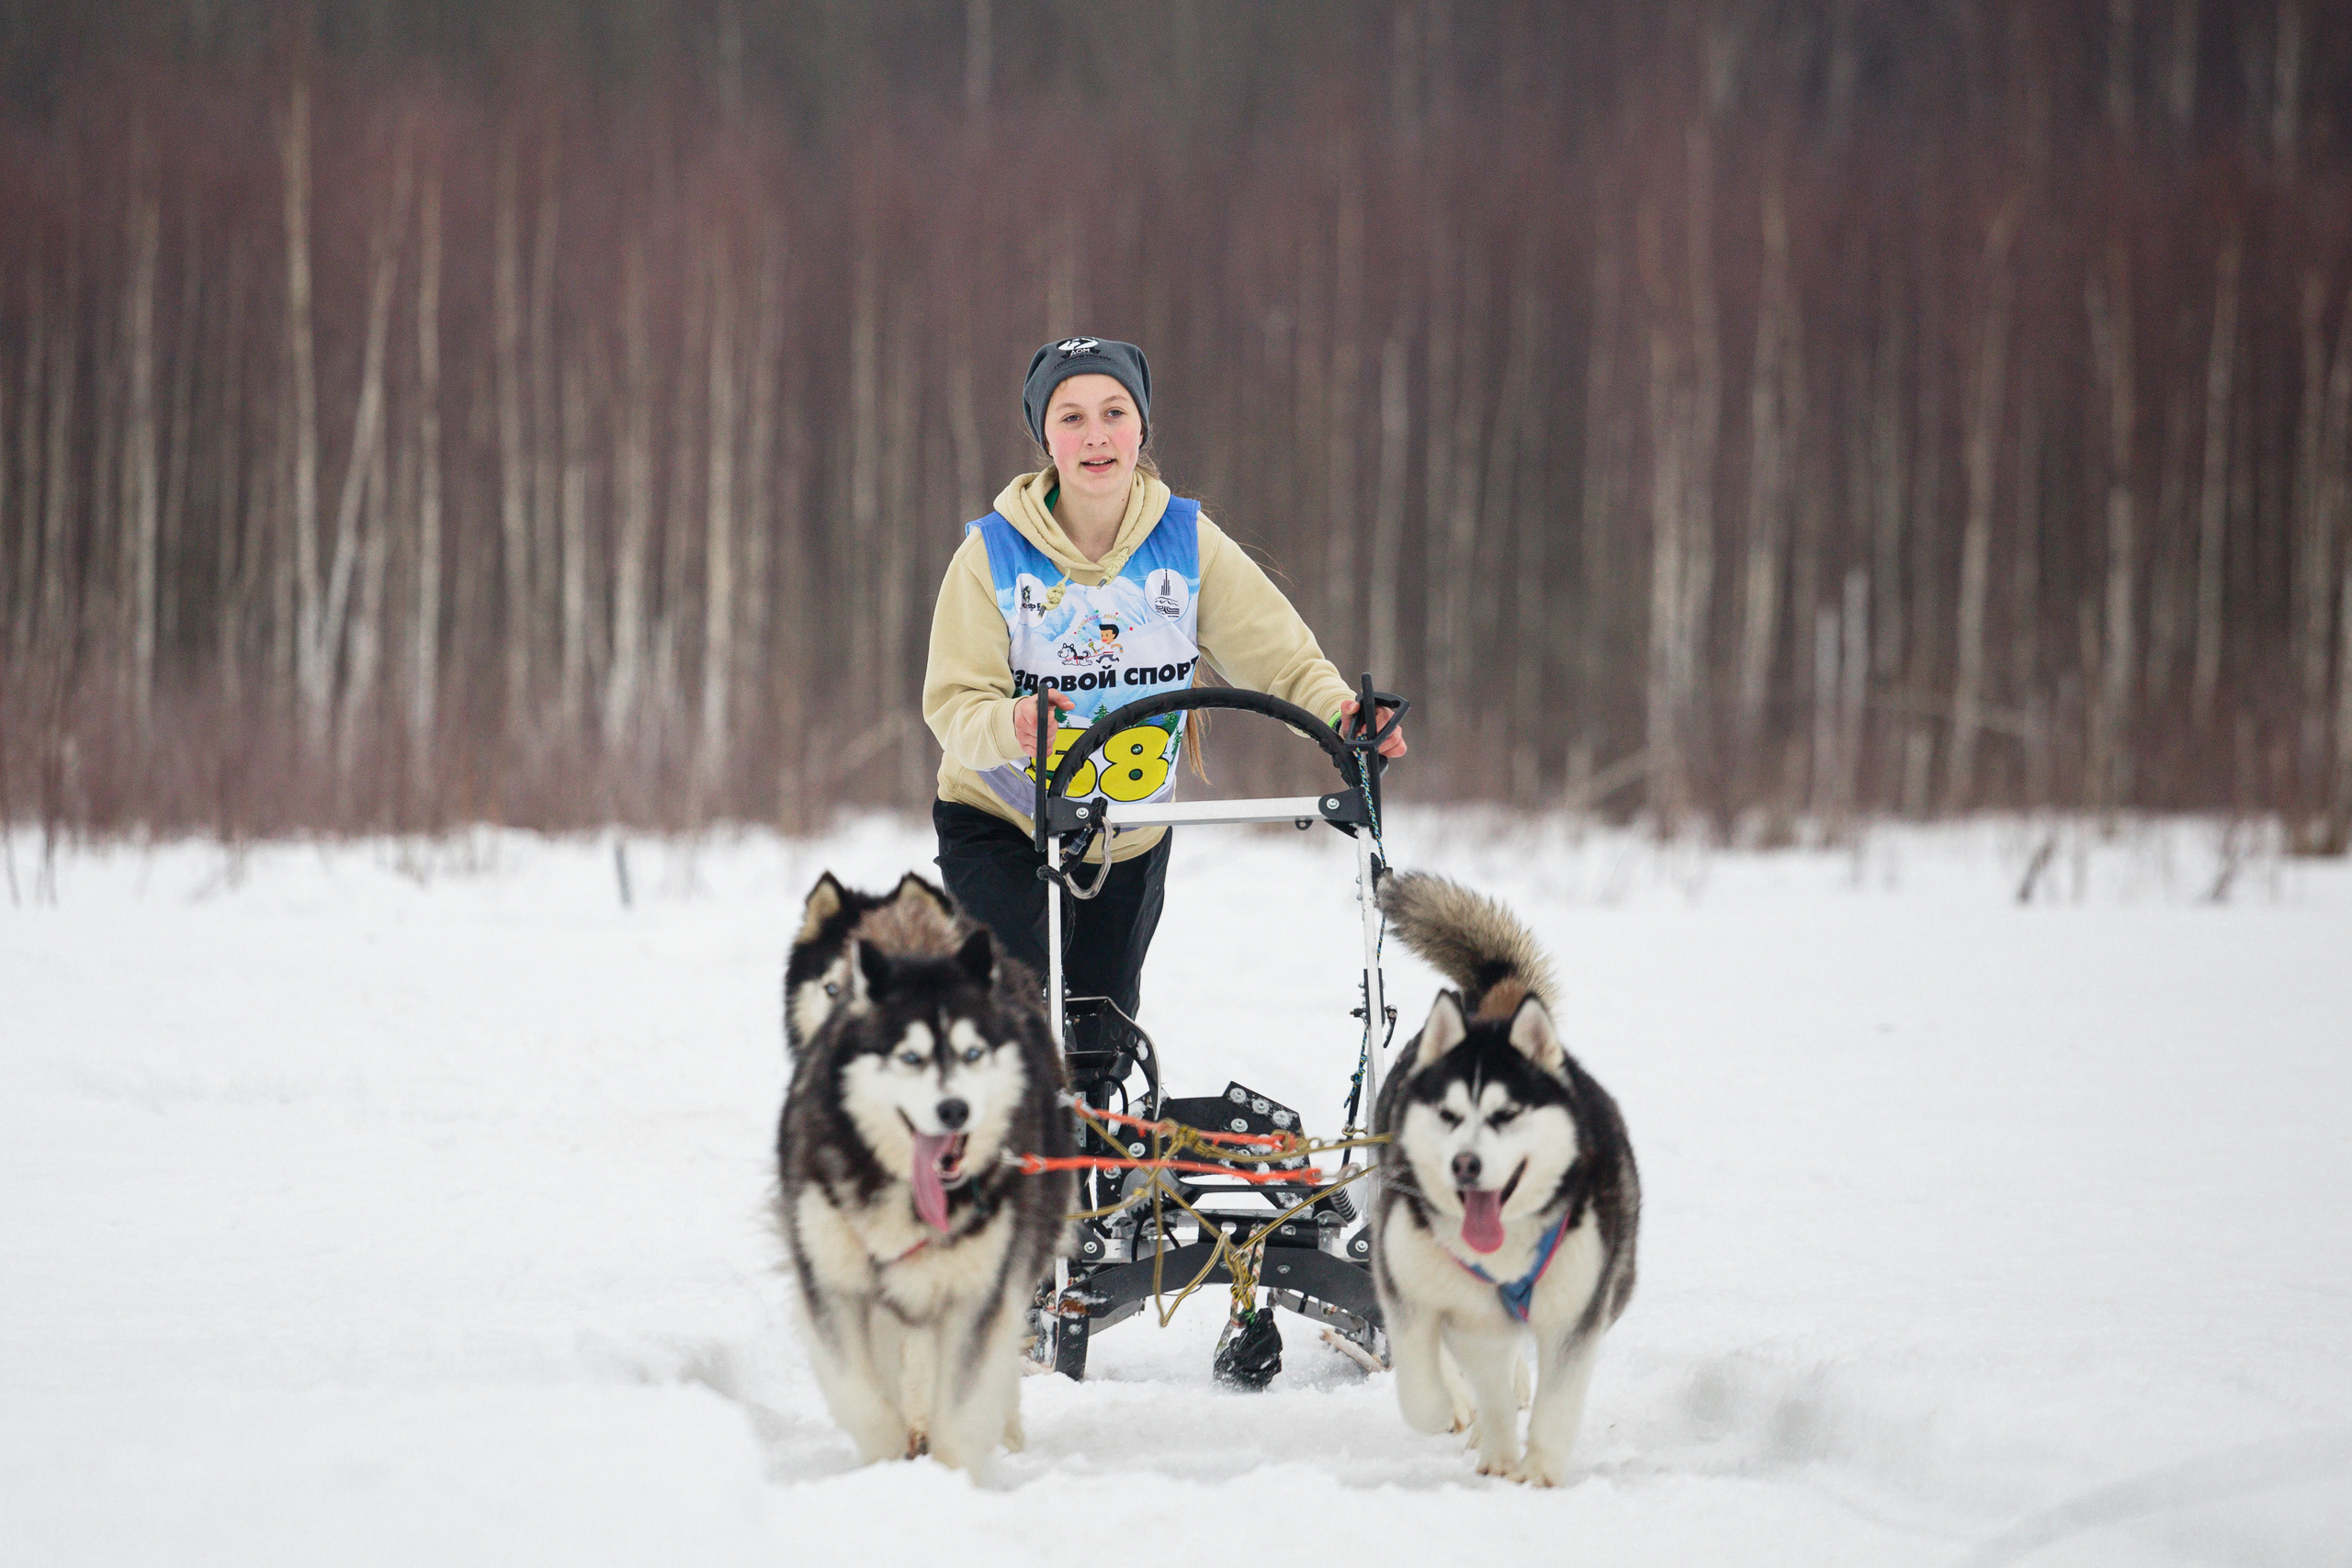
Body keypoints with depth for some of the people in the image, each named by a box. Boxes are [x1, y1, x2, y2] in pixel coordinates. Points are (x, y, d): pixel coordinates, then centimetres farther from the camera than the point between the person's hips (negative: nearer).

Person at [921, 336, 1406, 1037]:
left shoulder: (1187, 542, -10)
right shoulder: (995, 552, -17)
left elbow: (1279, 652, -12)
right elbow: (953, 701, -21)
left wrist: (1338, 708, -34)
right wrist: (1008, 725, -45)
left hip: (1131, 843, 3)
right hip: (1000, 827, -3)